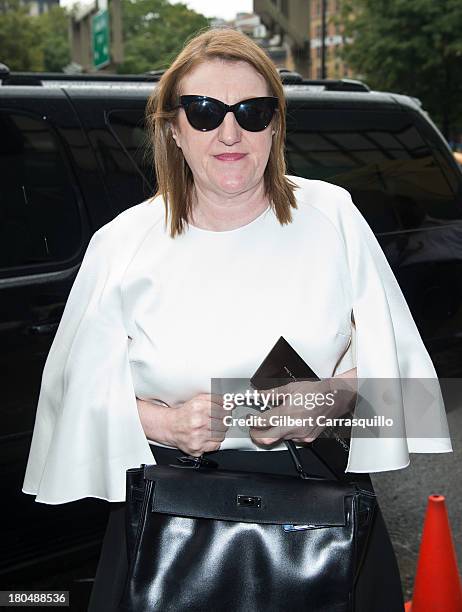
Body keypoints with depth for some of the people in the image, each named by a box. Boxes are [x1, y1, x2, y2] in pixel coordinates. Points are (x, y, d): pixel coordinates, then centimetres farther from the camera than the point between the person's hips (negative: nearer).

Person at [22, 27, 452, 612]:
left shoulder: (332, 215, -1)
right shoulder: (122, 244, -3)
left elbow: (387, 352, 2)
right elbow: (85, 389, 0)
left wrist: (327, 402, -17)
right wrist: (165, 423, -18)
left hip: (318, 487, 1)